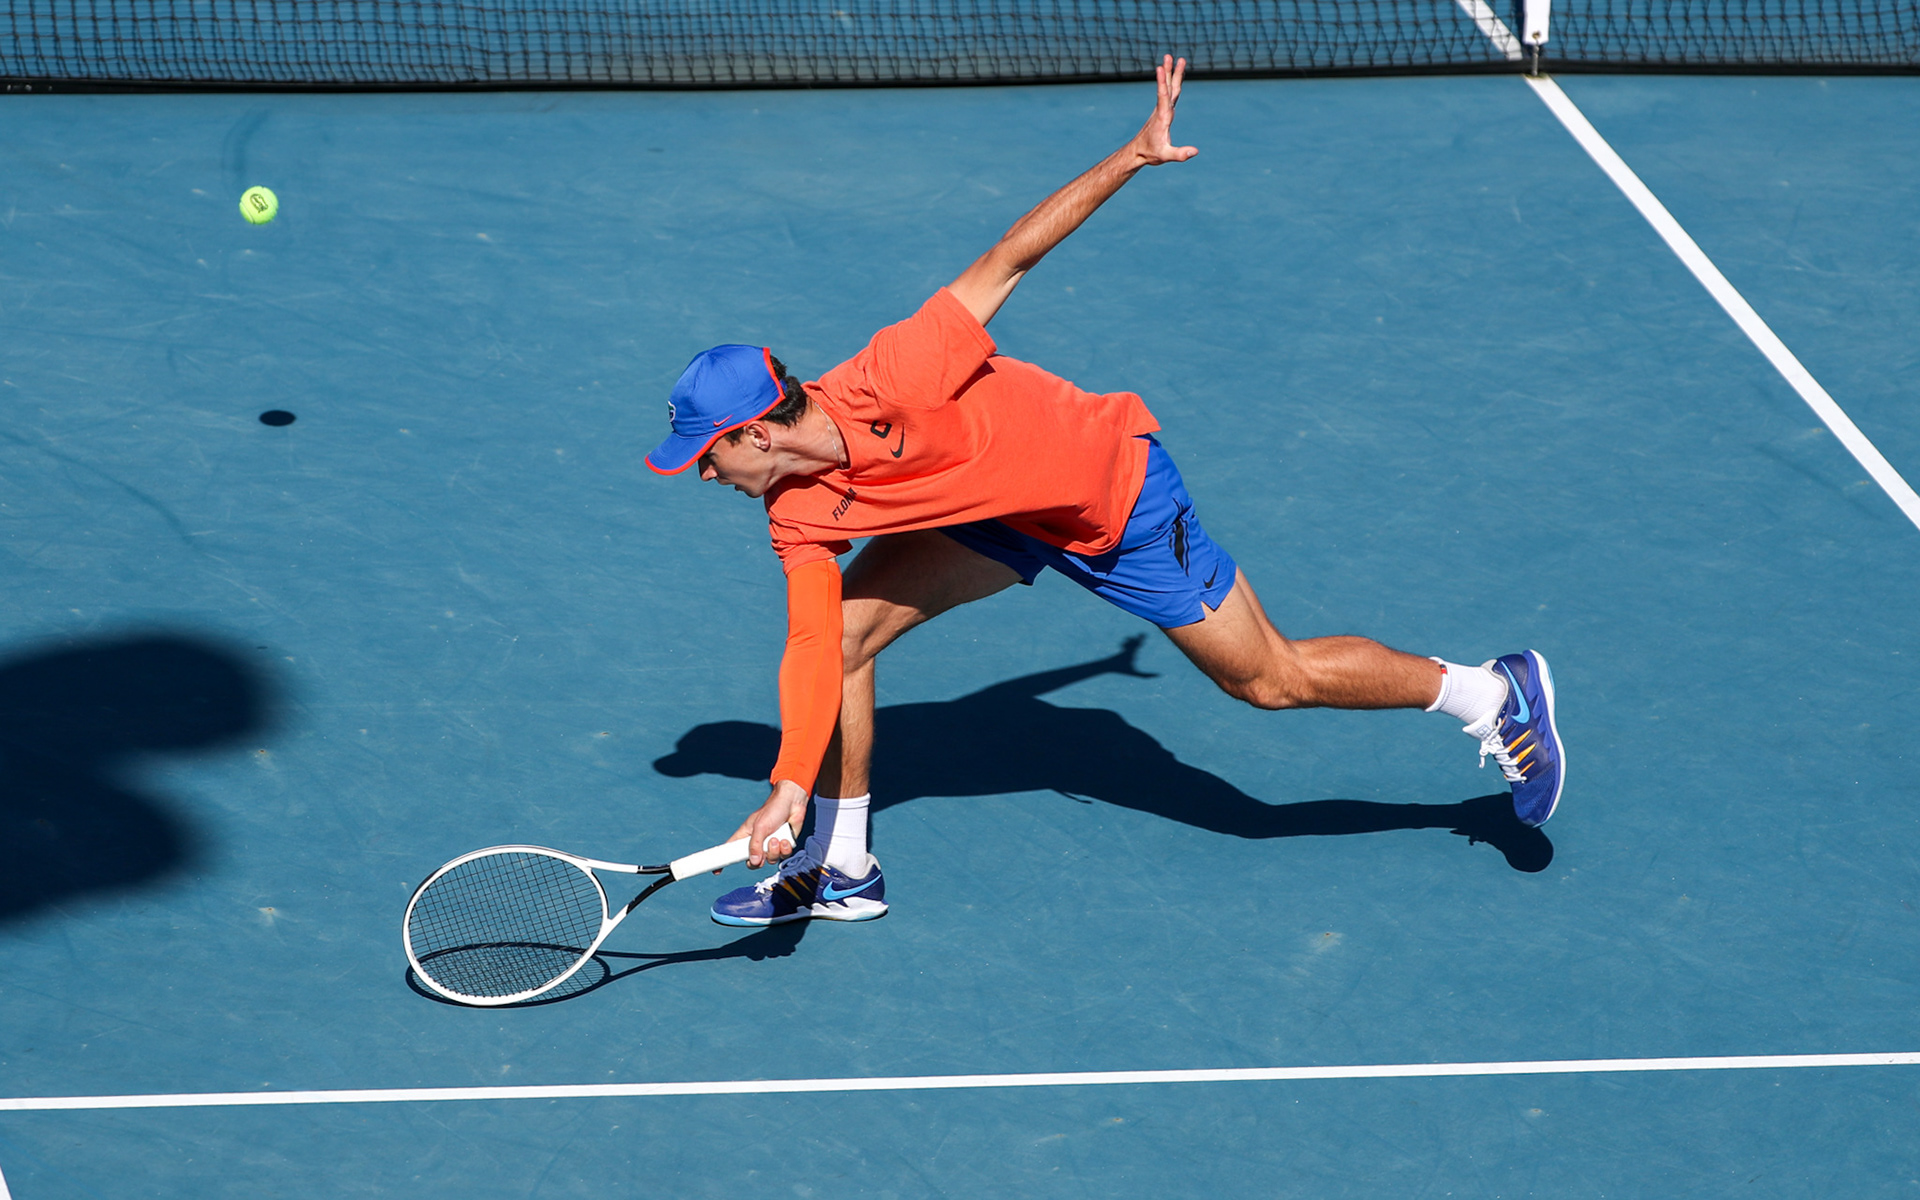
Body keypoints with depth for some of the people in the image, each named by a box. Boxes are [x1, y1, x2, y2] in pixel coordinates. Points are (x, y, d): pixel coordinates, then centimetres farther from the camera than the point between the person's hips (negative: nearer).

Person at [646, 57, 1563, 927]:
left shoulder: (888, 384, -34)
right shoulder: (797, 514, -13)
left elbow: (1004, 262, -26)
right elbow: (809, 649, -15)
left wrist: (1136, 153, -22)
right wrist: (787, 787, -29)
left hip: (1113, 485, -6)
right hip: (1002, 515, 6)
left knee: (1269, 678, 1)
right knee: (842, 627, -6)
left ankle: (1496, 693, 17)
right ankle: (839, 870, 7)